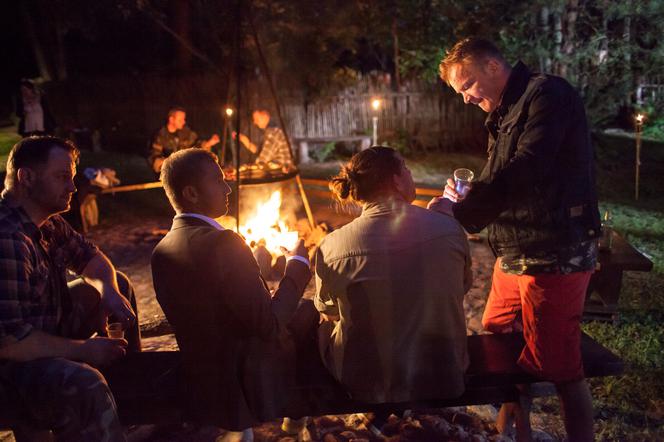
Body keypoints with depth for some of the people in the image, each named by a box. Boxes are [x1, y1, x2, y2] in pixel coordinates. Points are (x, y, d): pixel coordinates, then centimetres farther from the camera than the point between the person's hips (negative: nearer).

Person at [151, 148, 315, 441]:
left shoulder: (162, 251, -1)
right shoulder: (224, 243, -26)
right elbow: (269, 326, -23)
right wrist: (298, 264, -10)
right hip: (247, 387, -7)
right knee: (309, 311, 14)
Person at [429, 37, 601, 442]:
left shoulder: (548, 94, -12)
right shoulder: (505, 114, 17)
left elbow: (524, 172, -24)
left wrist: (459, 211, -23)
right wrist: (465, 197, -1)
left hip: (554, 254, -10)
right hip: (516, 253, 10)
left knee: (558, 366, -6)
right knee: (498, 334, 19)